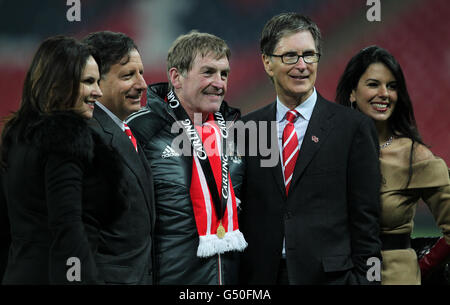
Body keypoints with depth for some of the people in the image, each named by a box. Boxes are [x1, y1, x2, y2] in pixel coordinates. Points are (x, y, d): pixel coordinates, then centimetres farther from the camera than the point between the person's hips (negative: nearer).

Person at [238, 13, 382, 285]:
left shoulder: (354, 127, 0)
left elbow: (366, 218, -2)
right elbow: (239, 212, 10)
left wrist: (365, 276, -7)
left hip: (329, 275, -2)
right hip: (261, 275, 2)